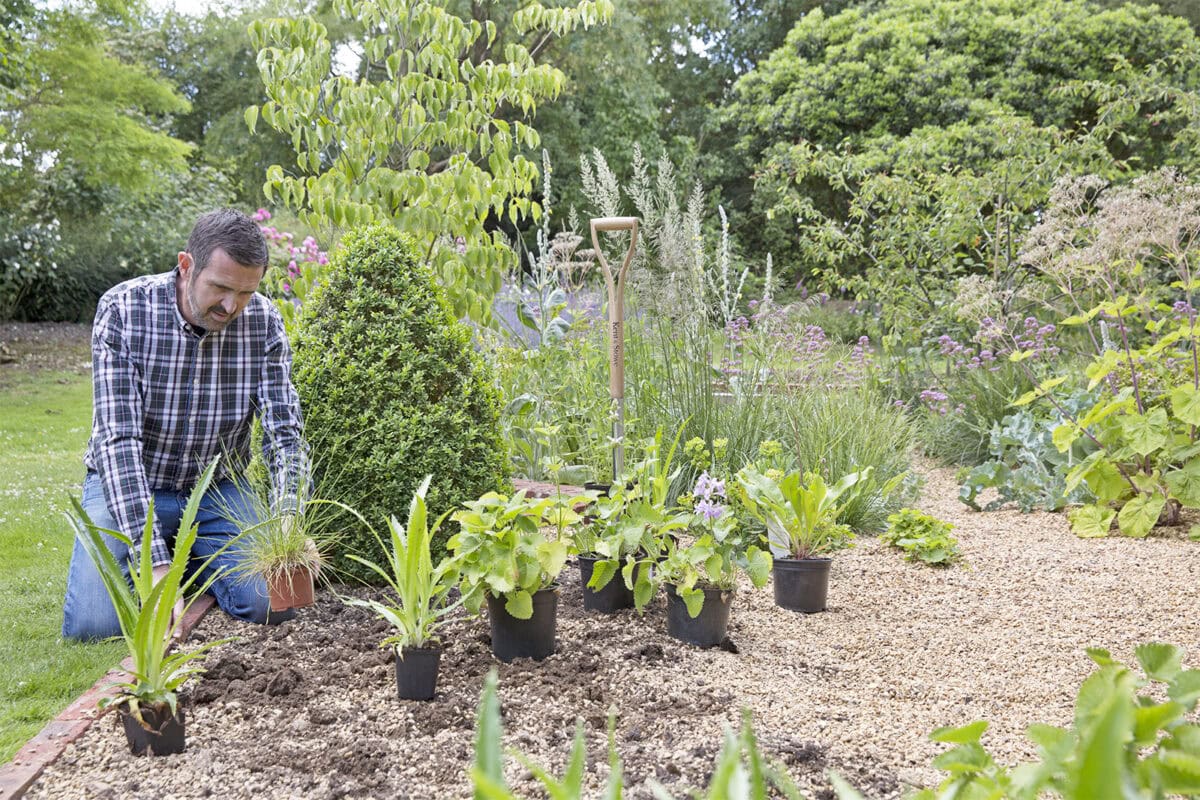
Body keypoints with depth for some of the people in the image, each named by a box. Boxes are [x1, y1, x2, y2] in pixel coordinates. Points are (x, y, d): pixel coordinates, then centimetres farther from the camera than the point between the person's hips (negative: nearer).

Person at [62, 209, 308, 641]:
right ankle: (166, 555, 14)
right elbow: (118, 439, -27)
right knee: (93, 624, -18)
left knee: (270, 604, -17)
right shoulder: (122, 310, -21)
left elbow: (284, 433, -14)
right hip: (128, 484, -1)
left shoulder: (265, 322, -14)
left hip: (218, 487, 2)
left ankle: (195, 555, 15)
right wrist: (154, 564, -36)